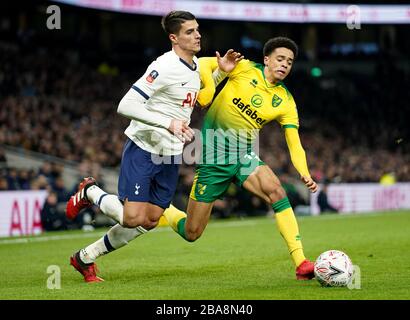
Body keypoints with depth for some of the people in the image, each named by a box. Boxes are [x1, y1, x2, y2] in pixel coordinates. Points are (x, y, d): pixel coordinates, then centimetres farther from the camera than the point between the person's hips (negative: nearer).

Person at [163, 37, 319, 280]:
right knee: (191, 233, -1)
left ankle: (301, 264, -30)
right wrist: (209, 88, -23)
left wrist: (305, 174, -21)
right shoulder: (246, 69, -6)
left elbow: (294, 144, -3)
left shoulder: (285, 102, 1)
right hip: (214, 153, -3)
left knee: (275, 190, -29)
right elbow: (205, 64, -4)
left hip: (245, 156, 3)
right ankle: (164, 210, 35)